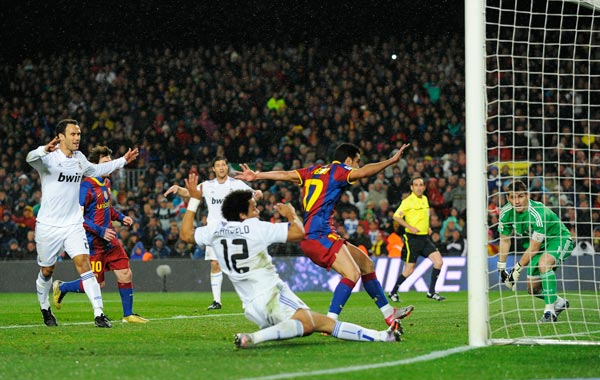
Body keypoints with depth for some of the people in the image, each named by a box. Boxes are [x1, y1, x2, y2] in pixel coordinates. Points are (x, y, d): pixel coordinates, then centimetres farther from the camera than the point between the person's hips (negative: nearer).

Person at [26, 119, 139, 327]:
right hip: (48, 226, -3)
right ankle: (45, 309, 35)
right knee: (46, 271, 10)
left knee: (84, 263, -14)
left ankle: (99, 314, -18)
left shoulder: (79, 159, 7)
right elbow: (31, 158, -37)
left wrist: (123, 161, 26)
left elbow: (96, 170, 30)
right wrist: (44, 150, -59)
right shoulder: (49, 158, -13)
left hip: (73, 224, 3)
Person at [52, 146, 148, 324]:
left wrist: (120, 217, 10)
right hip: (94, 242, -8)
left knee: (125, 274, 2)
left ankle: (128, 315, 12)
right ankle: (61, 288, 22)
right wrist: (100, 231, -25)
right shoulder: (86, 187, -18)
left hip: (109, 239, 8)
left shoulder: (106, 183, 9)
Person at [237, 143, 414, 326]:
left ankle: (388, 313, 18)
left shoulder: (315, 170, 21)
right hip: (320, 234, -10)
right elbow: (363, 172, -20)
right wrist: (392, 160, -23)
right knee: (352, 274, -20)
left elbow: (286, 175, 20)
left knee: (366, 263, 14)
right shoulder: (338, 170, -2)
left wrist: (256, 176, 27)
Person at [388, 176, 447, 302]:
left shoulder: (425, 199, 12)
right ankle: (393, 292, 15)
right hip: (412, 238, -7)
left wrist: (427, 227, 13)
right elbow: (396, 216, -16)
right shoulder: (408, 201, -11)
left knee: (438, 261, -7)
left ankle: (431, 292, 2)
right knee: (409, 270, -3)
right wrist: (410, 227, -22)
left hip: (425, 237, 7)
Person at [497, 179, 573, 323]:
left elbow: (533, 248, -29)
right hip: (539, 245, 8)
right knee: (533, 288, 5)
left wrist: (517, 269, -23)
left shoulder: (538, 213, -36)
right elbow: (505, 240, 0)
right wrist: (501, 269, 0)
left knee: (544, 262, -38)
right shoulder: (506, 212, -16)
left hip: (559, 239, -8)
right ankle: (559, 303, 35)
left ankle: (550, 312, -34)